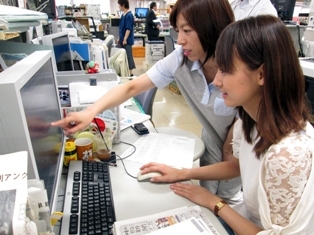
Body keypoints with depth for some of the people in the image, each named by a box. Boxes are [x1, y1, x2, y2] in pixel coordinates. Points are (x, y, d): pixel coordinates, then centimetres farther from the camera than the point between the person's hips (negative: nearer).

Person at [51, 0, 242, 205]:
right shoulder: (179, 59, -22)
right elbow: (132, 87, -25)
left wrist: (228, 154, -7)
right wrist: (91, 112, -38)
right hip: (212, 141, 3)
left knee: (227, 198, 13)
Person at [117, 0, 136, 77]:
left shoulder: (129, 15, -15)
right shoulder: (123, 15, 12)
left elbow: (128, 29, -19)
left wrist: (125, 39, -21)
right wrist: (119, 38, 19)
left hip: (127, 40, -9)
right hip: (123, 39, 9)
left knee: (128, 56, -3)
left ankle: (130, 72, 5)